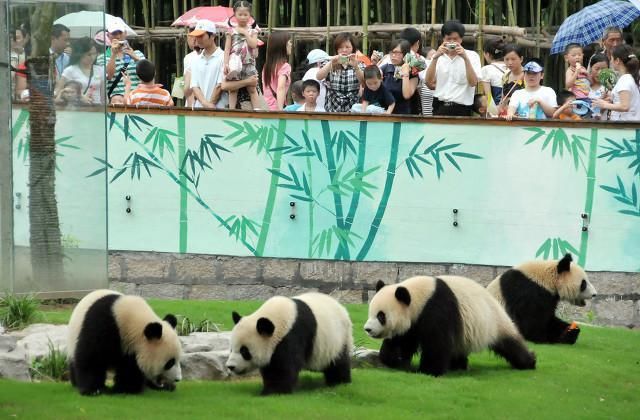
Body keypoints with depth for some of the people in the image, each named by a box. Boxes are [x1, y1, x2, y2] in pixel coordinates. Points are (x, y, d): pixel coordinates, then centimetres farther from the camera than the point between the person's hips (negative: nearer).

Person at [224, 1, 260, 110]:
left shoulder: (252, 31, 8)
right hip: (235, 64, 0)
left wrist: (245, 33, -8)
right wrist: (226, 64, -8)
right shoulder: (231, 31, 6)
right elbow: (227, 49, 2)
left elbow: (253, 44, -9)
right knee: (233, 89, -1)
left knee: (252, 89, 1)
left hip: (249, 64, 0)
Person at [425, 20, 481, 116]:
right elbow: (429, 82, -3)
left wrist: (465, 58, -19)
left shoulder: (472, 56, 3)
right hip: (440, 108, 2)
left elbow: (473, 82, -11)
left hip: (461, 109, -2)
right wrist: (435, 58, -13)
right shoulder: (438, 57, 11)